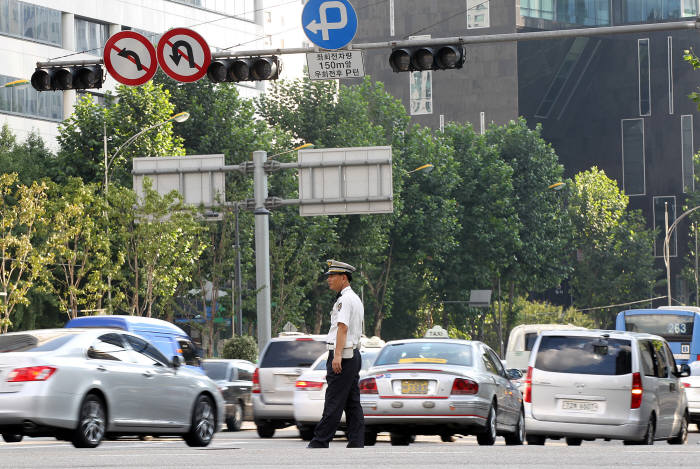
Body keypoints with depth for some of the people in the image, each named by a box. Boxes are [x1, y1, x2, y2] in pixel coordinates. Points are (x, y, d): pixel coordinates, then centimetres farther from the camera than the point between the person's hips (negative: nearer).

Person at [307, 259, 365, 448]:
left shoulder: (345, 299, -11)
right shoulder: (356, 299, 21)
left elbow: (343, 327, -21)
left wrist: (337, 355, -28)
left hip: (342, 357, -10)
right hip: (354, 354, 10)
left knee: (333, 403, -9)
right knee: (353, 403, 7)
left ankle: (319, 442, -10)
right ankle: (357, 444, 5)